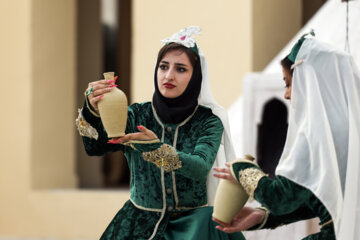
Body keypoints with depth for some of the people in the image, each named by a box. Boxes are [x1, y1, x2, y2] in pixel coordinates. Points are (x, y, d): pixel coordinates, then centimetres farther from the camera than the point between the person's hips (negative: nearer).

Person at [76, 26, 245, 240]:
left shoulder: (209, 122, -3)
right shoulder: (137, 115, 2)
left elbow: (200, 168, -20)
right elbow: (95, 147, -13)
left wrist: (155, 148, -36)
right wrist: (92, 112, -33)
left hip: (192, 223, -2)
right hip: (142, 222, 2)